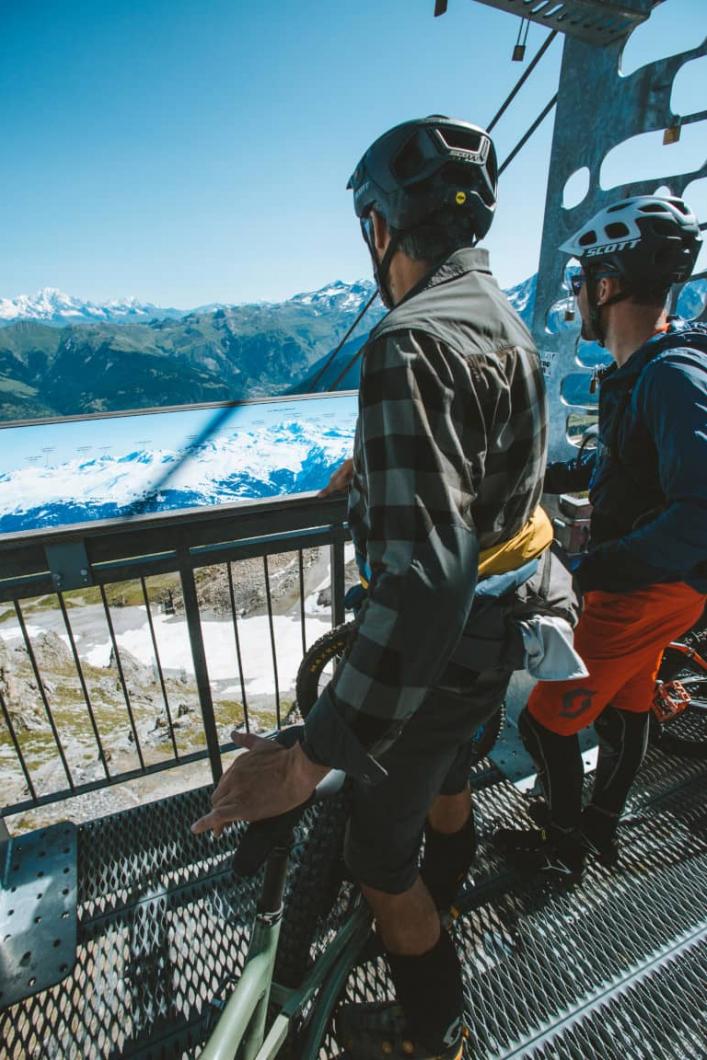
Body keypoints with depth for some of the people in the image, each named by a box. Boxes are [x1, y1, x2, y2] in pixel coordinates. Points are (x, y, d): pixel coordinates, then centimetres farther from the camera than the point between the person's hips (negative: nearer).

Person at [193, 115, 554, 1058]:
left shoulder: (412, 342, -28)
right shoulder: (504, 319, 5)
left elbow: (426, 575, -38)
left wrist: (314, 757, -32)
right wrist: (372, 468, 31)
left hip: (440, 648, -9)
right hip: (498, 629, 9)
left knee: (379, 853, 16)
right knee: (446, 778, 33)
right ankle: (442, 900, 64)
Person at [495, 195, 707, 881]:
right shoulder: (641, 368, 7)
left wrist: (586, 573, -34)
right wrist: (551, 475, 12)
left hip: (649, 588, -10)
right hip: (640, 578, 10)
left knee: (547, 720, 3)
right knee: (624, 706, 23)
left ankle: (562, 847, 29)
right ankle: (601, 828, 46)